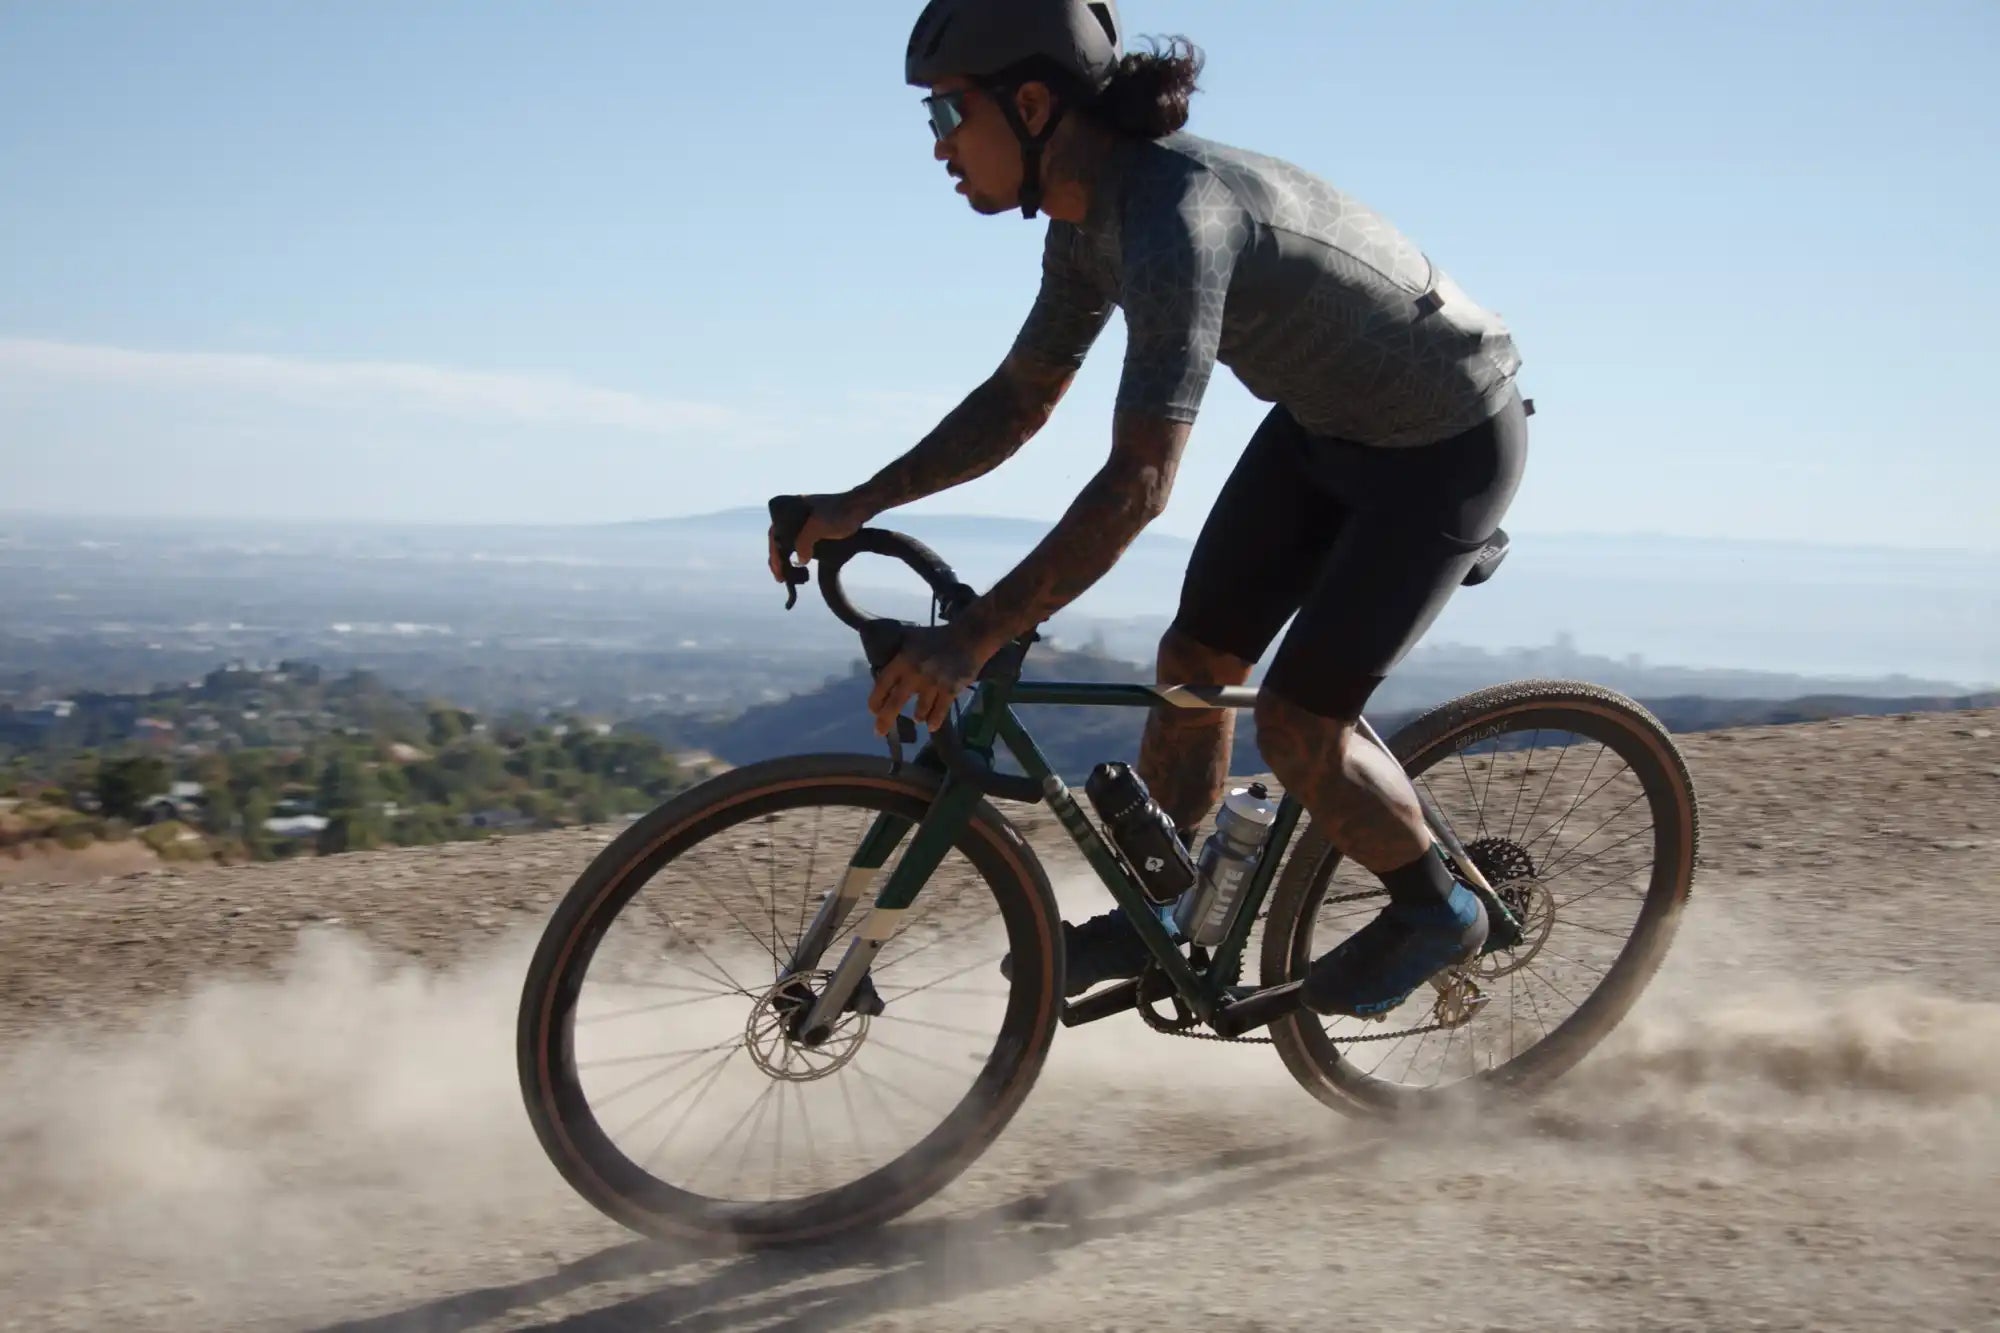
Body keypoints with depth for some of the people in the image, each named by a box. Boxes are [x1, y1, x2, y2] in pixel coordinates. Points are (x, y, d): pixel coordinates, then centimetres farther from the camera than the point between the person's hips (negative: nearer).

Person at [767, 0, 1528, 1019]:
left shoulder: (1177, 217, -35)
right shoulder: (1091, 219, -6)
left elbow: (1136, 484, -41)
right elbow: (1018, 401, 5)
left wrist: (972, 638, -42)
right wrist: (857, 506, -5)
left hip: (1446, 445, -8)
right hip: (1326, 421, 8)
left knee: (1296, 724, -9)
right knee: (1192, 661, 5)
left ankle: (1437, 909, 16)